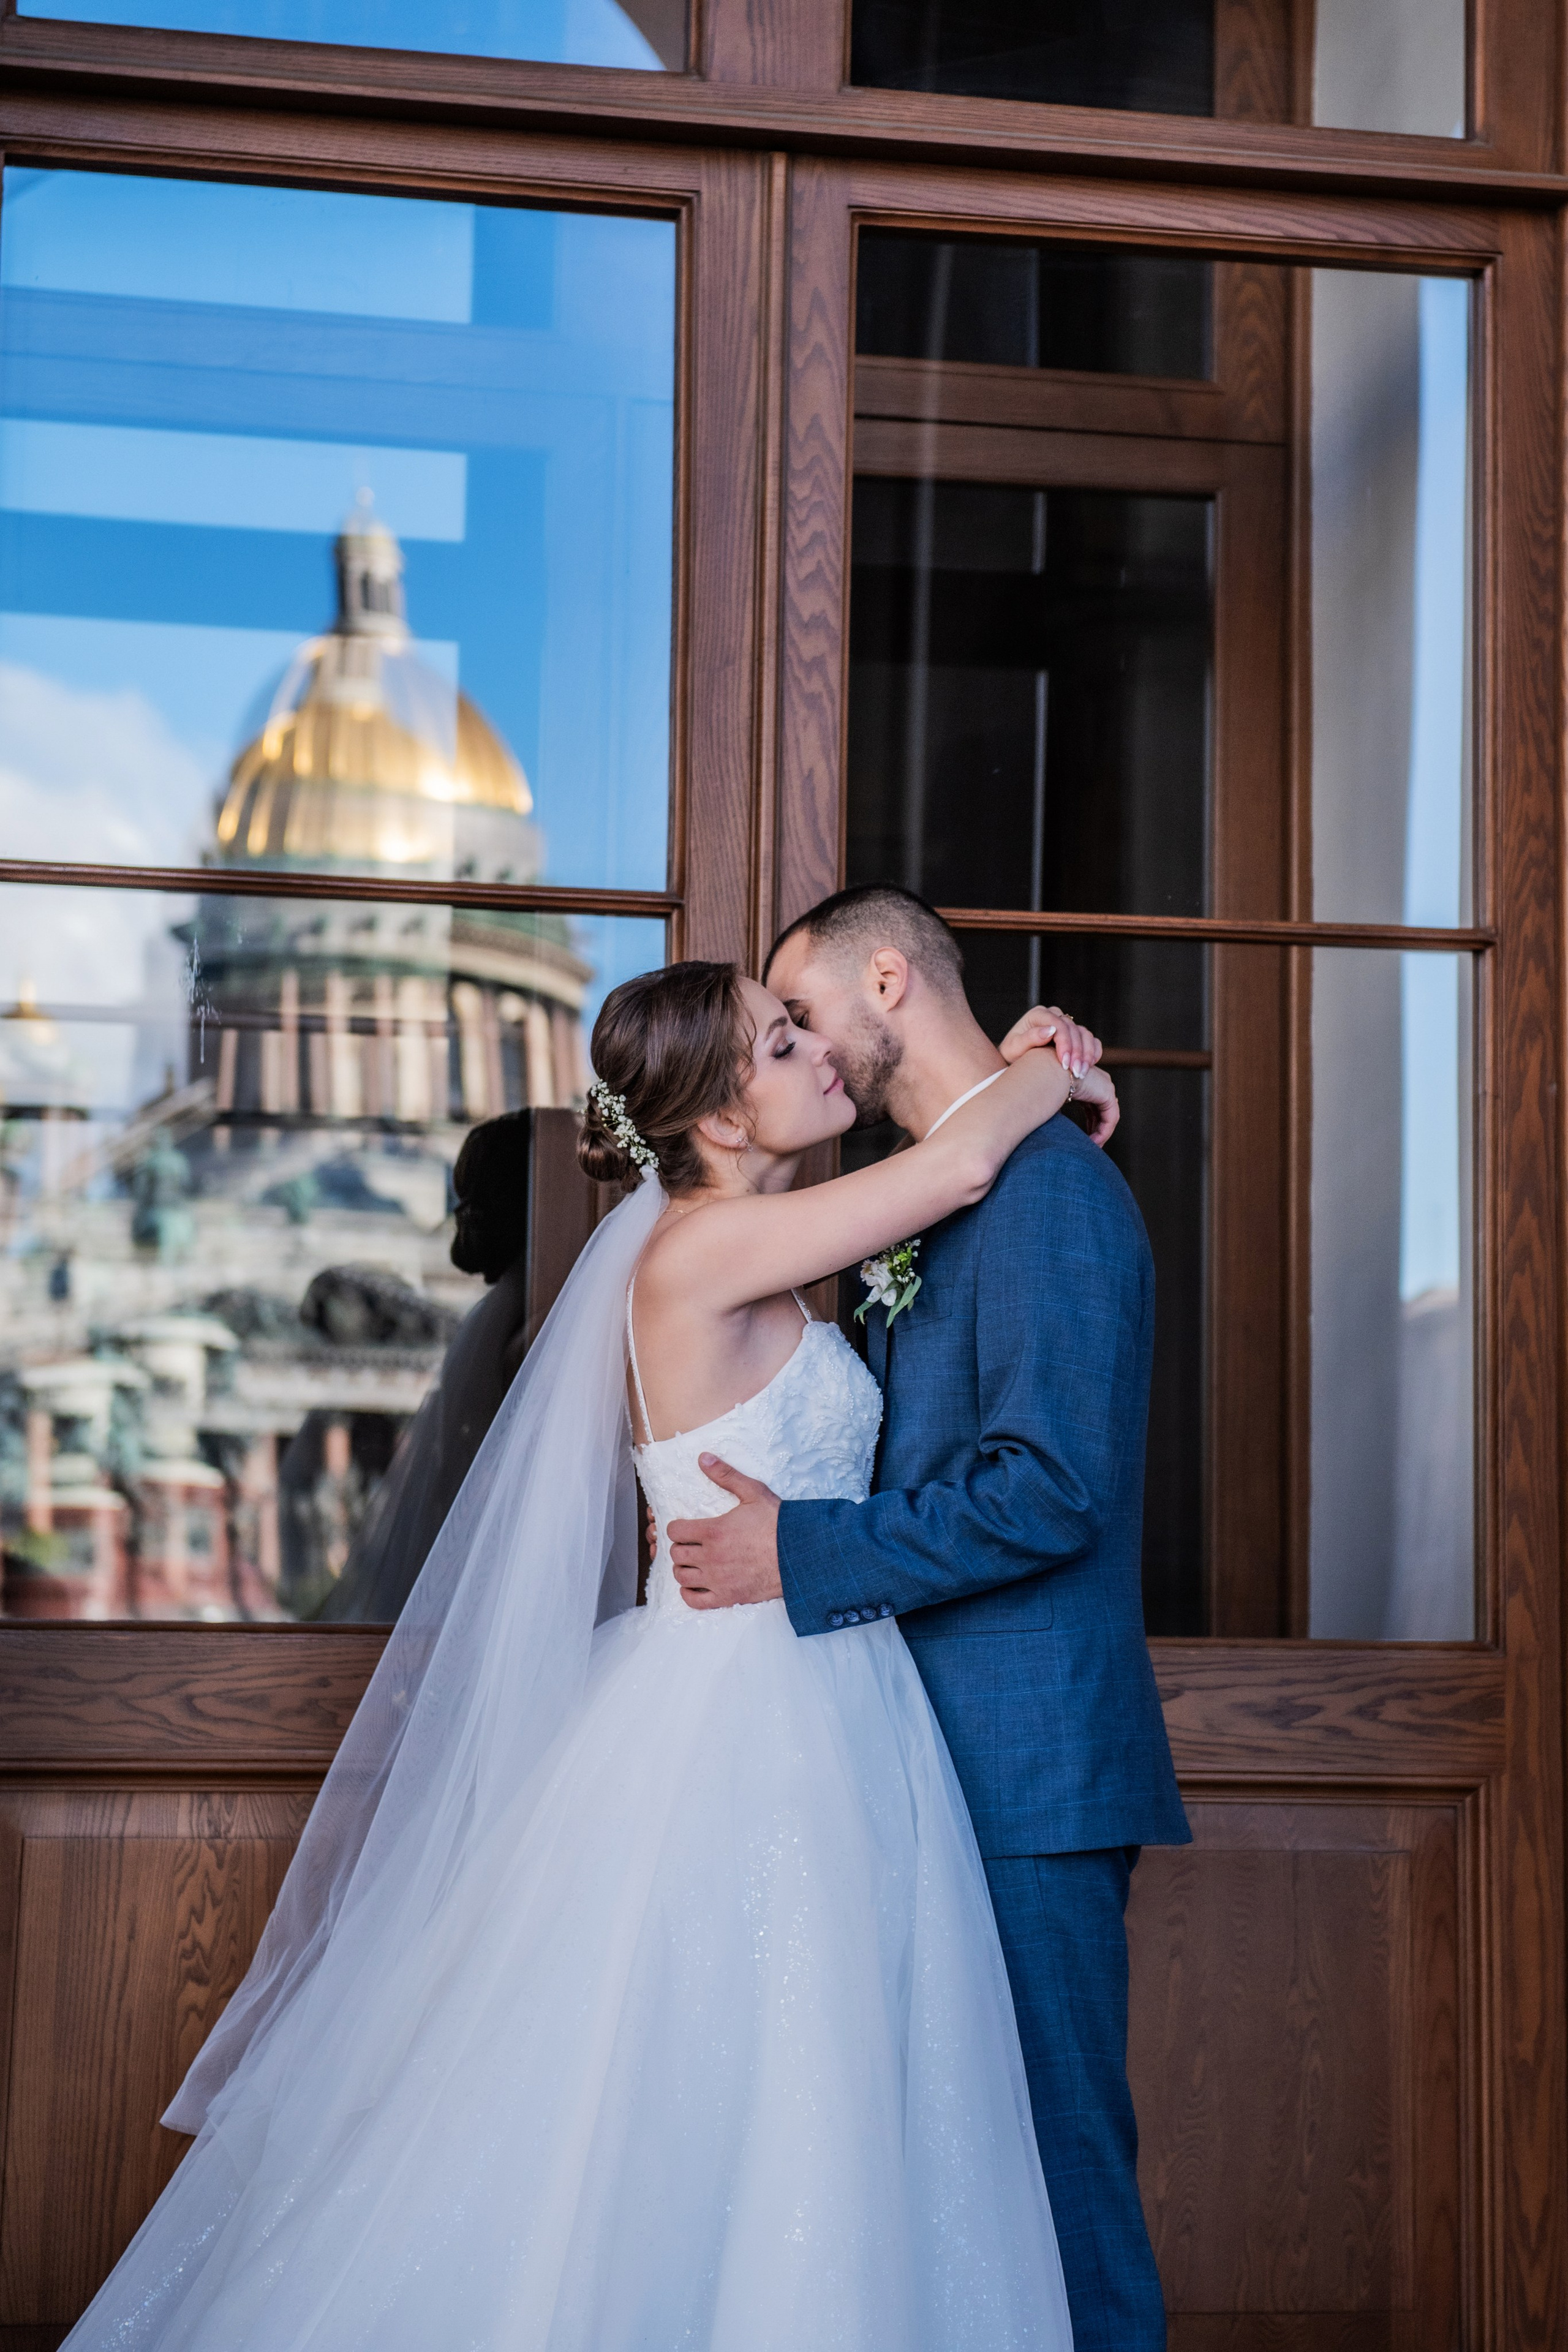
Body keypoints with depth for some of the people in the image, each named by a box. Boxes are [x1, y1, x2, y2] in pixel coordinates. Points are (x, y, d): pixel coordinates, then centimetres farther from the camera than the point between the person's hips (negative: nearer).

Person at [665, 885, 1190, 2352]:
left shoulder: (1045, 1185, -14)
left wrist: (800, 1554, -19)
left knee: (1050, 2151, -3)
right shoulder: (936, 1202, 17)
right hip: (952, 1751, 10)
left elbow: (1050, 1487, -22)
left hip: (1024, 1775, -10)